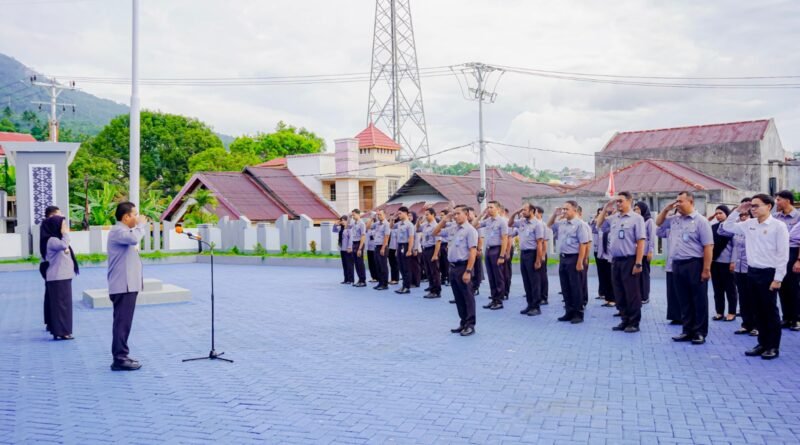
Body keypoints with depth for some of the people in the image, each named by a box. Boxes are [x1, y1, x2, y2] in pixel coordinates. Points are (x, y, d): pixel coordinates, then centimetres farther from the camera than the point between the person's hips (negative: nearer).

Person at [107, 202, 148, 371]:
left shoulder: (123, 231, 20)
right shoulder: (117, 231, -13)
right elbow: (134, 239, -31)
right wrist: (141, 225, -18)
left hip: (127, 285, 11)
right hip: (123, 286, -11)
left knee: (123, 322, 14)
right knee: (122, 323, -9)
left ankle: (121, 356, 21)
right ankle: (120, 359, -7)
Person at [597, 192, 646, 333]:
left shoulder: (636, 218, -7)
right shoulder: (613, 218, 11)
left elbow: (641, 242, -10)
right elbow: (599, 224, 24)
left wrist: (638, 263, -16)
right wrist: (606, 208, 10)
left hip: (629, 260, -6)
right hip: (615, 261, 6)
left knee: (632, 294, 0)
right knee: (619, 294, 11)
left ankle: (634, 323, 9)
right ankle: (625, 320, 21)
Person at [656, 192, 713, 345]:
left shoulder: (700, 221, -9)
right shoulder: (675, 219, 11)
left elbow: (708, 246, -12)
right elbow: (659, 222, 29)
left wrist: (706, 269, -16)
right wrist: (666, 209, 10)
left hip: (694, 265, -7)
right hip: (677, 265, 7)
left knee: (698, 301, 3)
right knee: (684, 300, 12)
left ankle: (699, 332, 10)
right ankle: (688, 331, 20)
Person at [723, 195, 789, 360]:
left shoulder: (778, 226, -10)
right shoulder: (749, 224, 7)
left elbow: (783, 254, -11)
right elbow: (727, 227, 19)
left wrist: (777, 278, -14)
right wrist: (738, 211, 6)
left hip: (768, 273, -6)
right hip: (752, 272, 6)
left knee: (770, 310, 2)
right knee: (759, 310, 12)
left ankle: (773, 347, 13)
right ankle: (763, 343, 22)